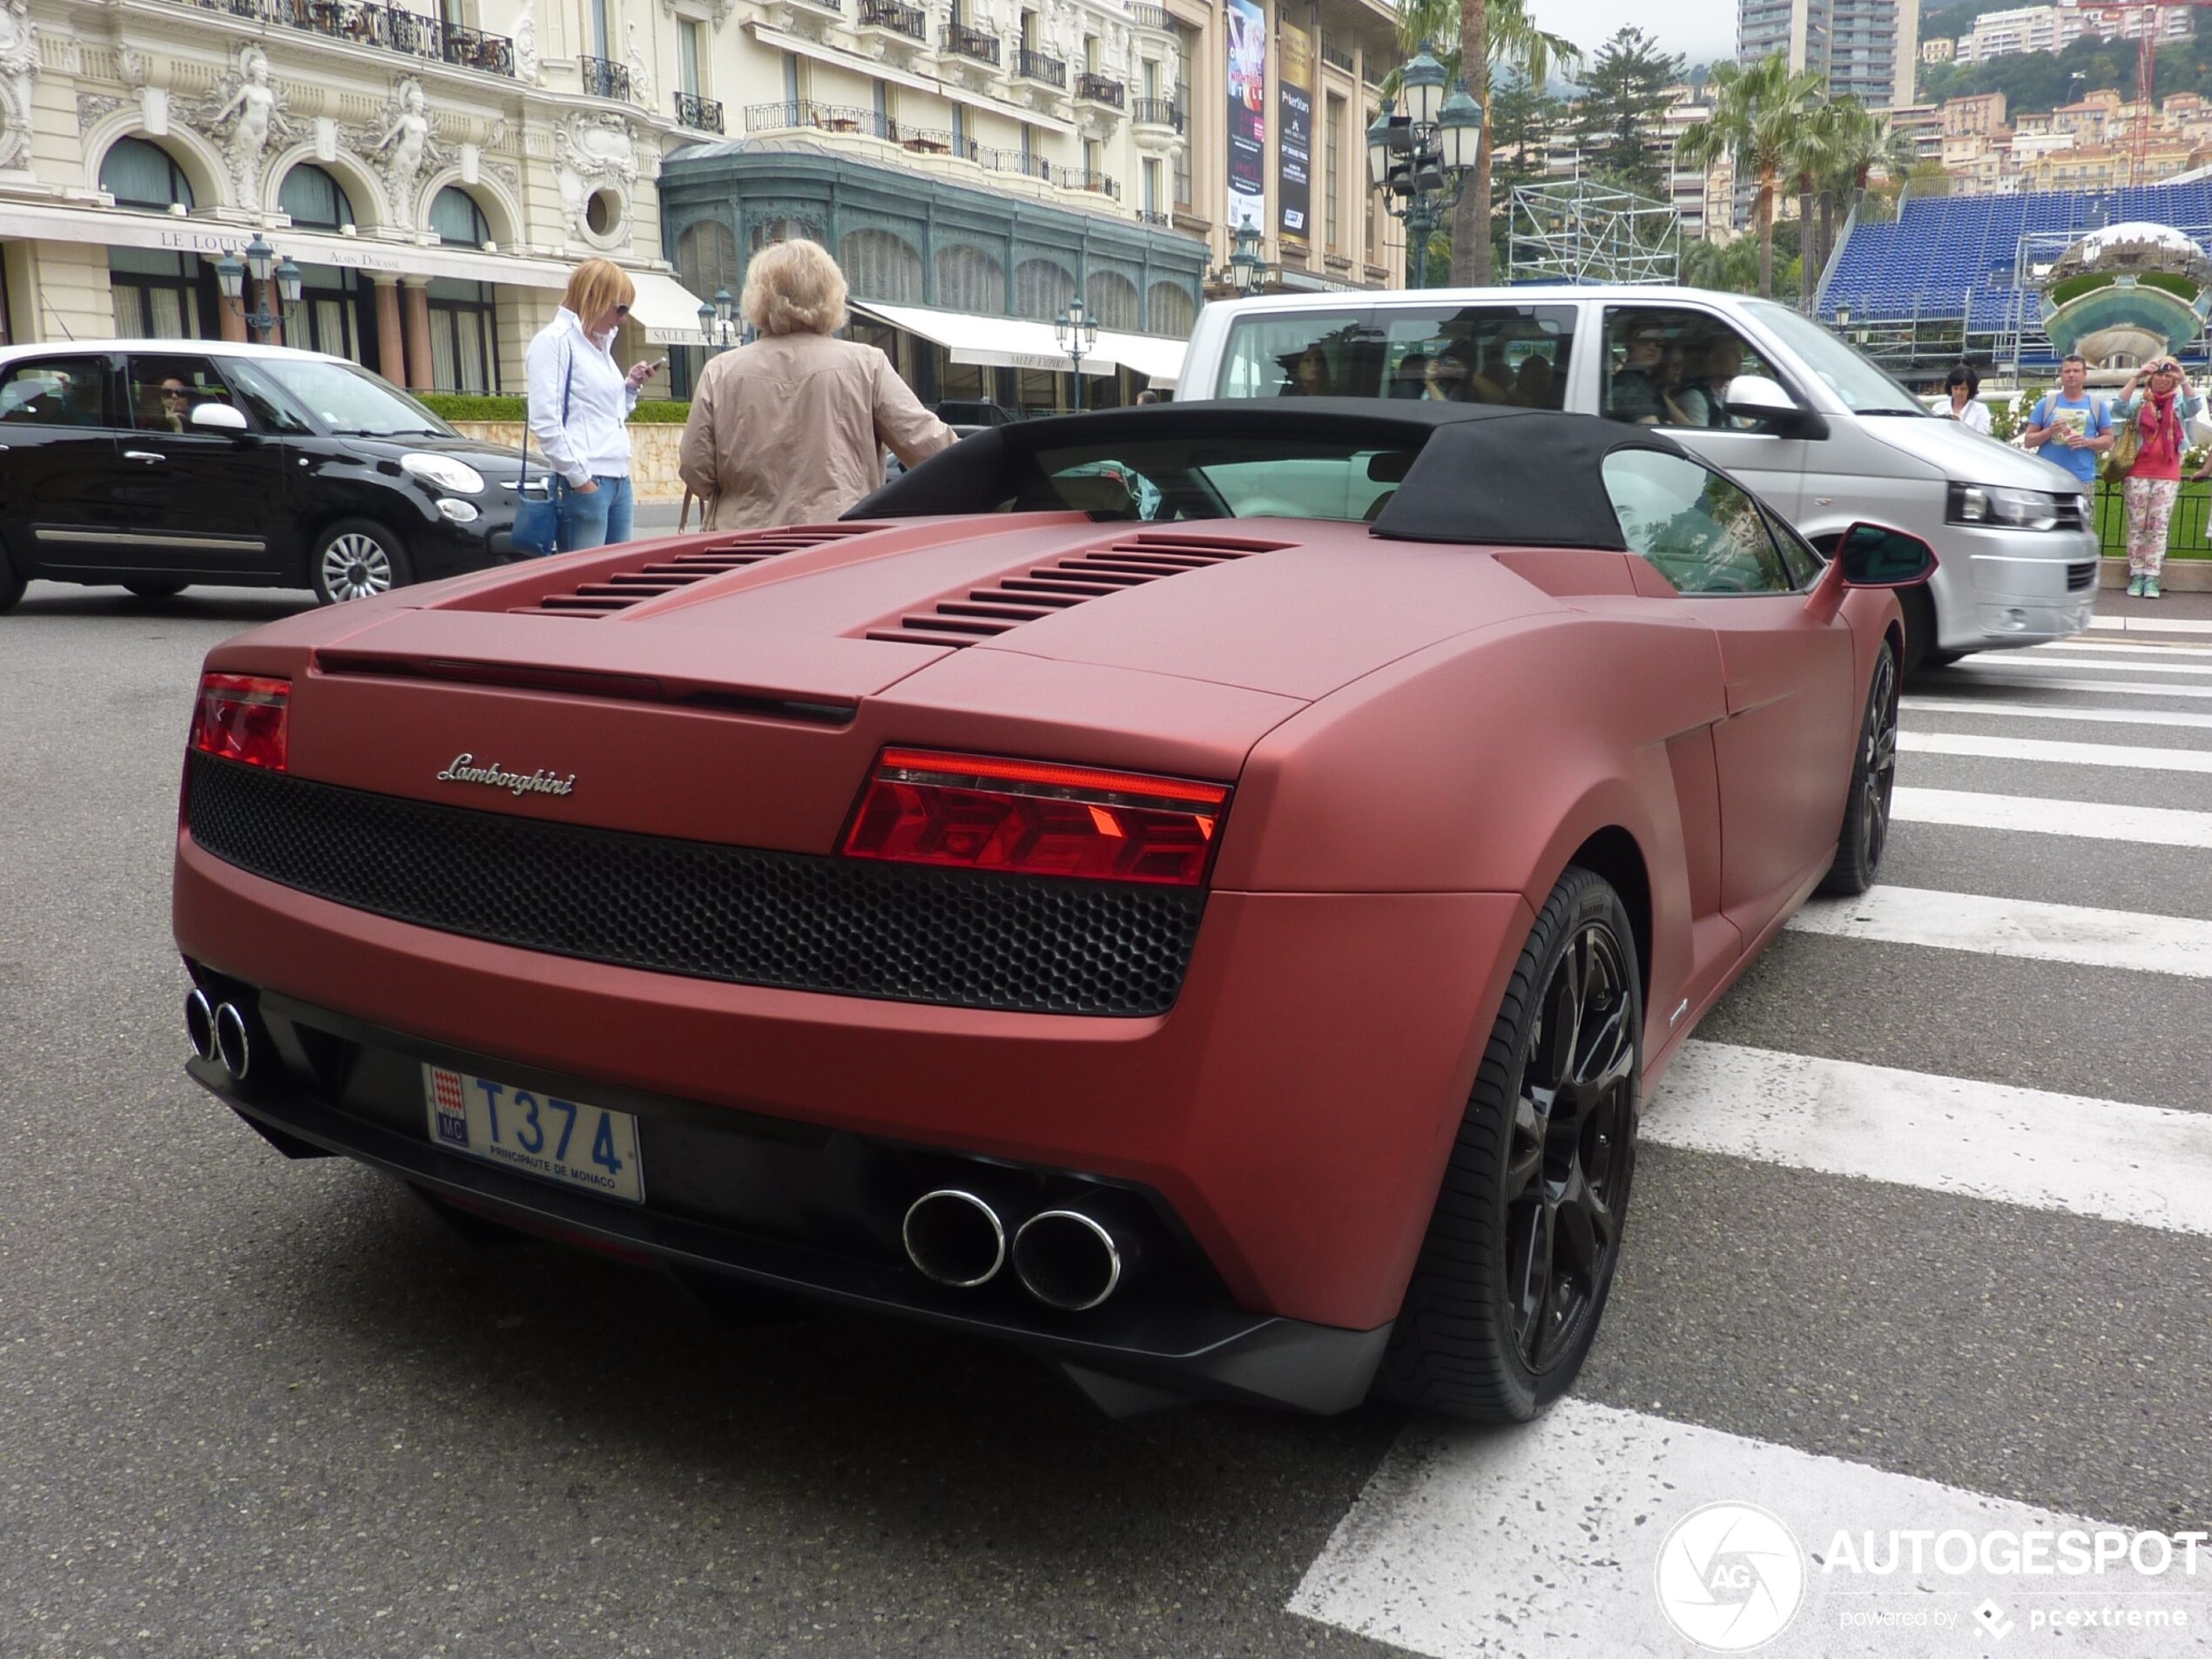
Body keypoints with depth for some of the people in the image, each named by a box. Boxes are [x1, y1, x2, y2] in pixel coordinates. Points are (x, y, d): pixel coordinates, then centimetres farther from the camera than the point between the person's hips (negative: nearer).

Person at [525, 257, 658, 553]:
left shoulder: (601, 345, 20)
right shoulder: (554, 341, -7)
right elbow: (545, 423, -15)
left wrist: (630, 387, 11)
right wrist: (580, 478, -16)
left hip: (618, 480, 9)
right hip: (584, 483, -9)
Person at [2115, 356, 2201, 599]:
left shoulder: (2178, 401, 8)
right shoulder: (2140, 399, 5)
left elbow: (2195, 407, -12)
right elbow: (2120, 409, -13)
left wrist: (2184, 381, -21)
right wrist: (2135, 378, -20)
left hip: (2168, 474, 1)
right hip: (2138, 472, 0)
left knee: (2158, 527, -1)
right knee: (2137, 526, 1)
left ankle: (2151, 578, -1)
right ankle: (2136, 576, 6)